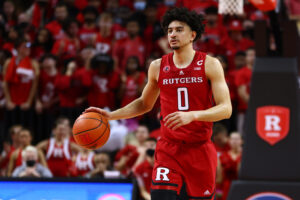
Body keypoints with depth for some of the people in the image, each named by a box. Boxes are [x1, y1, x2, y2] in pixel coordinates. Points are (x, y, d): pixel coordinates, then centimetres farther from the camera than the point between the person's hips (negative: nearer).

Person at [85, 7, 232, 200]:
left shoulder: (210, 65, -5)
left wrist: (192, 115, -28)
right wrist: (110, 115, 8)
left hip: (200, 148, -1)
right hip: (168, 149, 2)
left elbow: (226, 109, -13)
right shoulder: (158, 67, 5)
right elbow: (144, 104, 21)